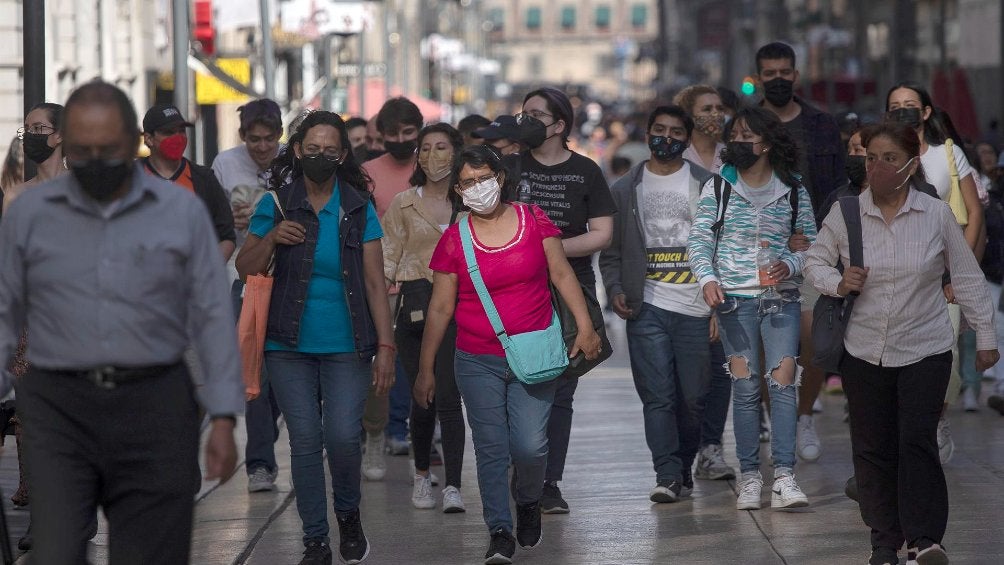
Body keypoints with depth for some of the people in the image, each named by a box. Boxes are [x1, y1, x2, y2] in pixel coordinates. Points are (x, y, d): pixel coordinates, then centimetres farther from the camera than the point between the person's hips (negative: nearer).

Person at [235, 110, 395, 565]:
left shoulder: (359, 209, 2)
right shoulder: (277, 204, 3)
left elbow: (375, 282, 1)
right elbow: (245, 269, 6)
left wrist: (385, 346, -5)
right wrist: (271, 238, -14)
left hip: (346, 346, -1)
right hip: (290, 345, 1)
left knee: (343, 438, -12)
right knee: (305, 441, -1)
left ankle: (348, 515, 16)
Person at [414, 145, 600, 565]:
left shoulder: (533, 220, 1)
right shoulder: (454, 240, 0)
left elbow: (562, 274, 5)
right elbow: (440, 308, 5)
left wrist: (585, 326, -5)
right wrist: (426, 369, 6)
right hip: (478, 364, 1)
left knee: (530, 445, -8)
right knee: (491, 448, -2)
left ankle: (528, 502, 23)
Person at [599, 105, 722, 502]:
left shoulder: (706, 185, 8)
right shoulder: (625, 189, 12)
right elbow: (611, 249, 14)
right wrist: (615, 290, -4)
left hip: (696, 308, 0)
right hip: (647, 308, 0)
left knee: (693, 398, 1)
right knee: (657, 396, -7)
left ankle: (683, 468, 18)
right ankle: (667, 476, -6)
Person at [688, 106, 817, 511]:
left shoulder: (793, 191, 6)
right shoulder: (718, 188, 5)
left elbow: (811, 243, 9)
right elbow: (699, 239, 1)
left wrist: (790, 265, -11)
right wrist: (707, 279, -15)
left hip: (781, 296, 0)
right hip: (734, 298, 0)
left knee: (784, 382, -10)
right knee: (745, 387, -1)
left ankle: (784, 477, -12)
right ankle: (749, 477, 5)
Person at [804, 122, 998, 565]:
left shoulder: (937, 215, -5)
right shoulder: (844, 214, -3)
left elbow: (967, 278, 3)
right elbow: (815, 261, 11)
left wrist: (985, 336, 4)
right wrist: (838, 283, -11)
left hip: (925, 350, -2)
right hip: (864, 351, 2)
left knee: (918, 442, -13)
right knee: (873, 449, 6)